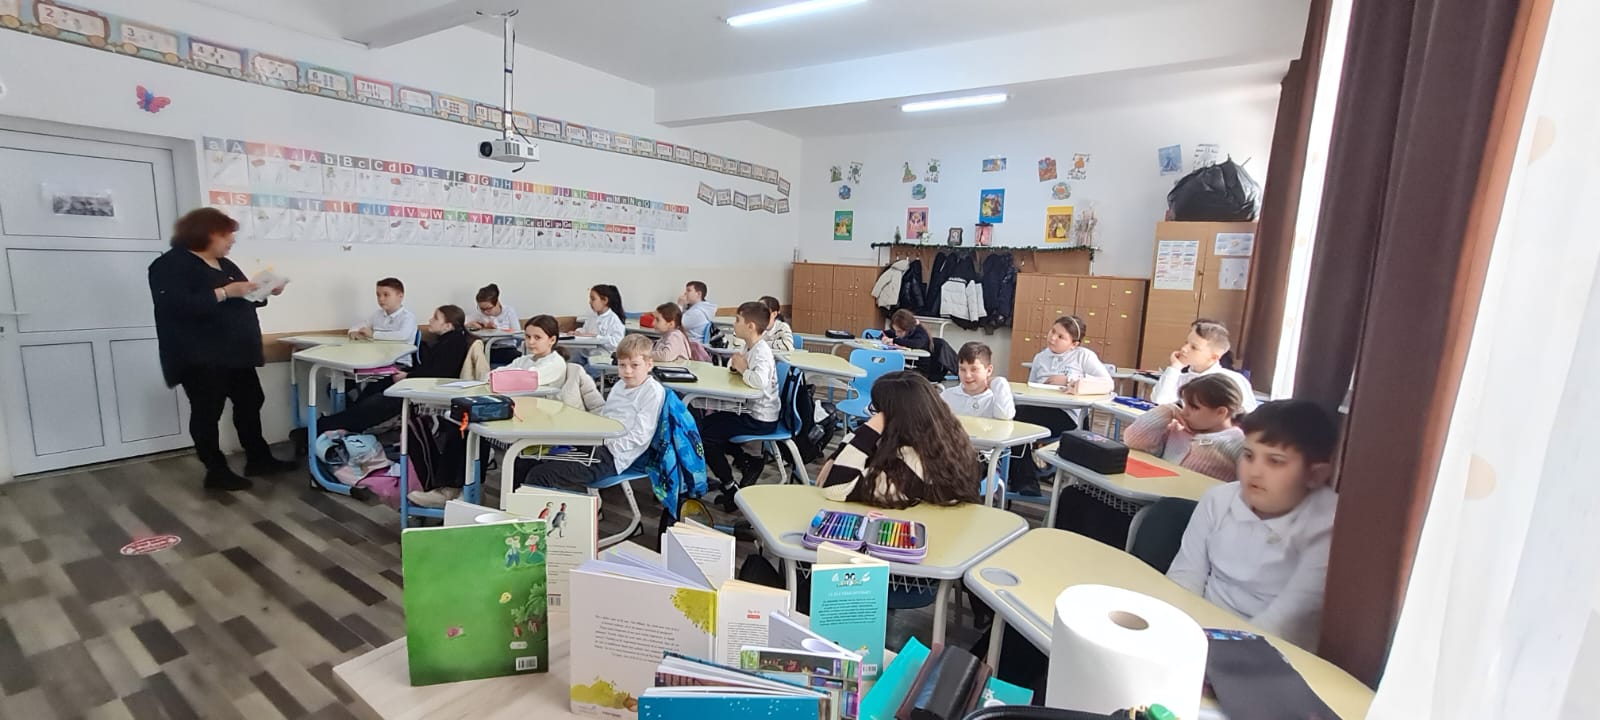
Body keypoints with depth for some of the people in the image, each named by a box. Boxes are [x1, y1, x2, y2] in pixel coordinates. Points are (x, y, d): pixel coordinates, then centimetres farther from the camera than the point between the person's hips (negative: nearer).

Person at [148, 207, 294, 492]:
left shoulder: (225, 264, 15)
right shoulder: (172, 264, -9)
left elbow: (243, 301, 22)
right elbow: (177, 306, -24)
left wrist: (265, 293, 3)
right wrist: (225, 292, -26)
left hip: (235, 352, 8)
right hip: (201, 358, -8)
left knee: (250, 403, 12)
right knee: (207, 413, 1)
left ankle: (258, 459, 23)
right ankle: (216, 471, 8)